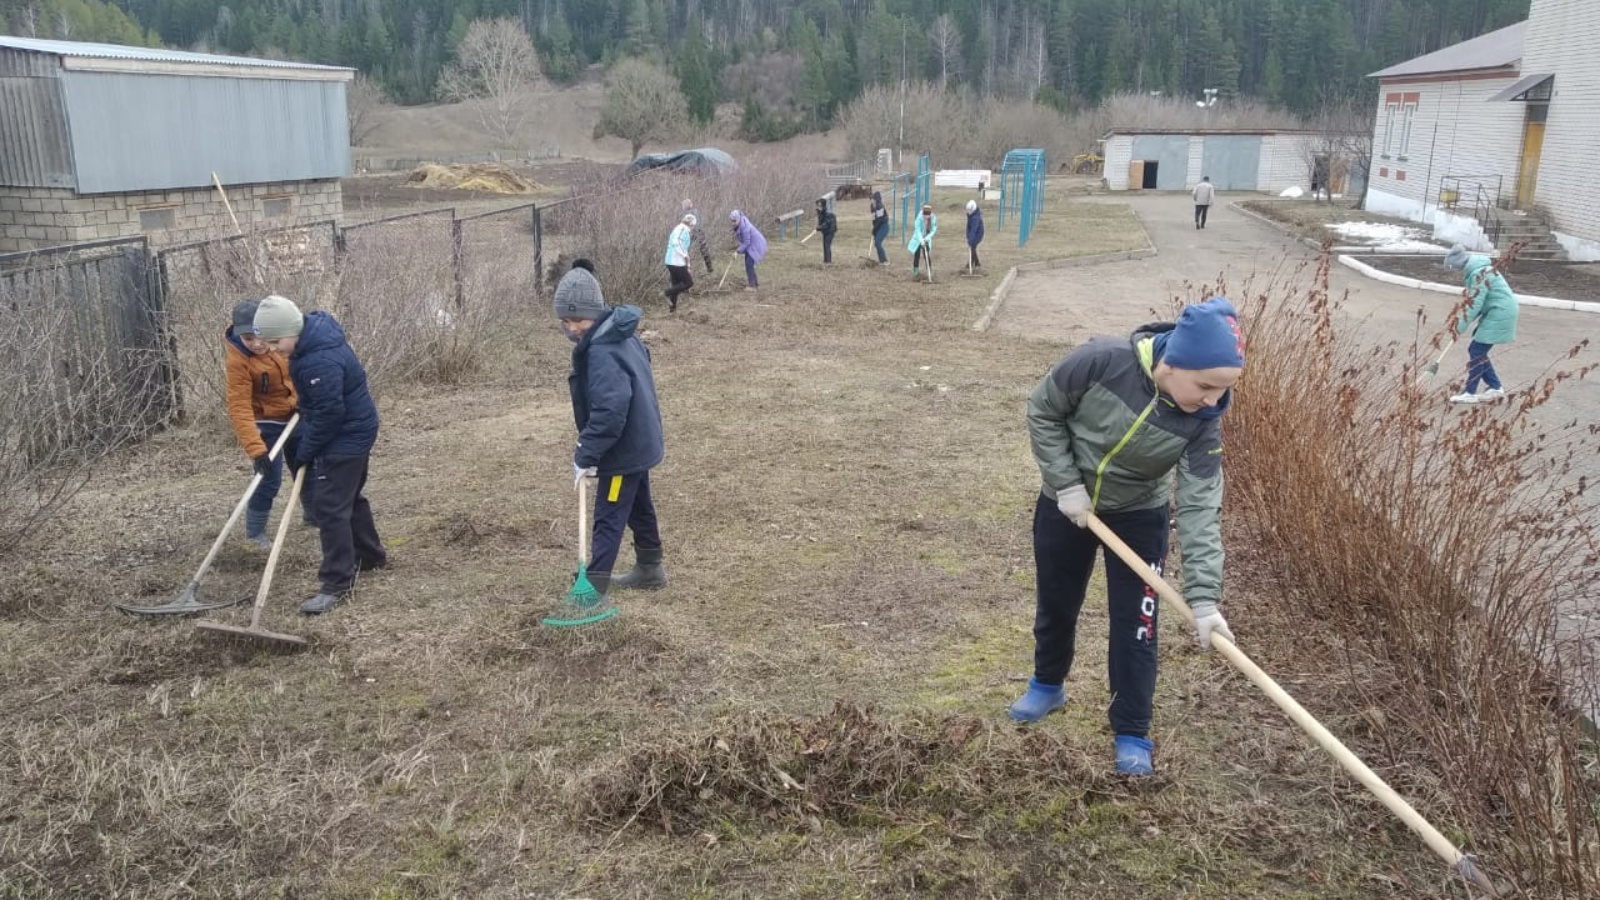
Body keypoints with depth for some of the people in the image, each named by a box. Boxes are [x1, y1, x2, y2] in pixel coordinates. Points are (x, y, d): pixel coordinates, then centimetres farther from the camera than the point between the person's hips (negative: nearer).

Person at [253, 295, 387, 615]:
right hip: (352, 430, 11)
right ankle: (371, 555, 40)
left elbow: (328, 414, -26)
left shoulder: (321, 361, -31)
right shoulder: (313, 332, 1)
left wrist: (307, 451, -14)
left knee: (330, 506, -10)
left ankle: (337, 585, -6)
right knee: (349, 496, 23)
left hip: (347, 436, -11)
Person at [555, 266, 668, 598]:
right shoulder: (623, 334, 3)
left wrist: (585, 454, -29)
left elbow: (610, 410, -35)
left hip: (624, 449, -10)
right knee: (639, 507, 23)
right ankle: (649, 569, 37)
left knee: (609, 519, -6)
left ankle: (592, 588, -3)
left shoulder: (602, 353, -28)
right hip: (639, 442, 10)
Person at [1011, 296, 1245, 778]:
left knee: (1135, 626, 1)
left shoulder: (1202, 421, -26)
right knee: (1055, 605, 18)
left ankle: (1132, 733, 20)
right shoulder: (1100, 362, -32)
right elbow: (1042, 412, -16)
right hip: (1065, 503, 0)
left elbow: (1200, 508, -27)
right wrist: (1066, 483, -20)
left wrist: (1203, 597, -34)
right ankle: (1048, 684, 45)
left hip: (1139, 516, 0)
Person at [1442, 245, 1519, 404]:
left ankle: (1470, 393, -2)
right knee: (1479, 351, 12)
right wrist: (1461, 322, 6)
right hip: (1496, 312, 10)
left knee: (1476, 351, -7)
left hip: (1499, 313, -10)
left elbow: (1475, 304, -21)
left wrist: (1461, 327, -13)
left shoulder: (1479, 273, -22)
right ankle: (1496, 387, 20)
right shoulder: (1476, 269, 9)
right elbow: (1472, 300, 15)